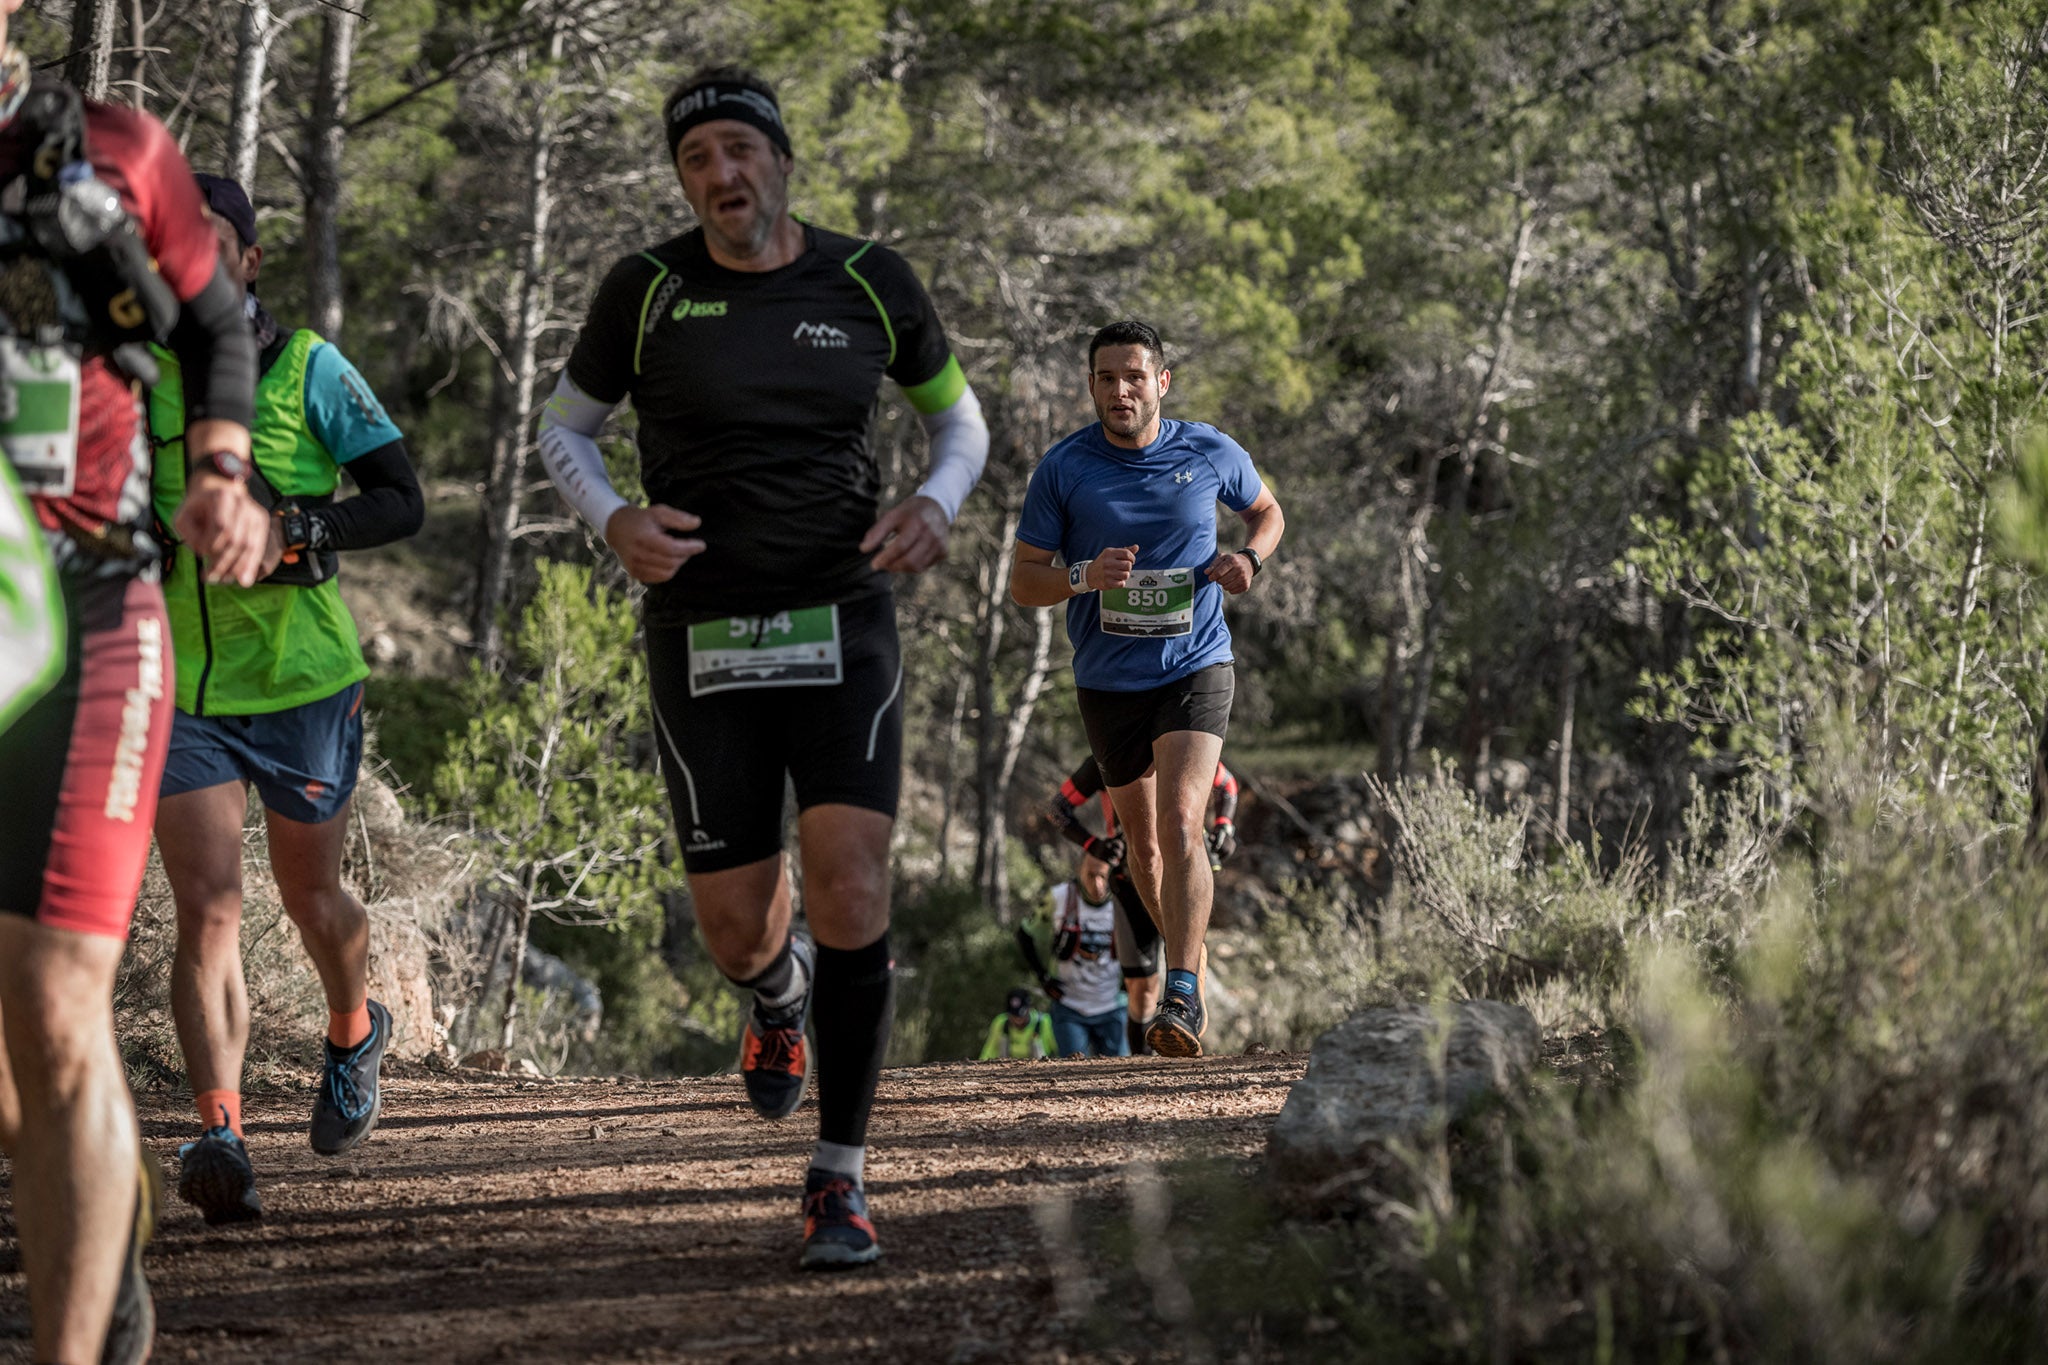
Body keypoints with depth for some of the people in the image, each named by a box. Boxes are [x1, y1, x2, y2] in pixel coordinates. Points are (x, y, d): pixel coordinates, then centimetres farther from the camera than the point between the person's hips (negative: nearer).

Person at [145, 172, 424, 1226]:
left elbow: (401, 500, -9)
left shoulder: (309, 368, -5)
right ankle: (220, 1137, -20)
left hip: (304, 680, -1)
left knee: (311, 897, 15)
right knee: (206, 909, -13)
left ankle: (353, 1034, 46)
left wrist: (298, 531, -25)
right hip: (179, 692, 1)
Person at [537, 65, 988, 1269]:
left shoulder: (868, 283, -1)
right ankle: (781, 992, 45)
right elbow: (566, 427, 11)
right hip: (703, 641, 1)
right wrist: (615, 522, -10)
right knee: (737, 930, 3)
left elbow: (959, 414, 14)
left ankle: (841, 1175, -5)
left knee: (850, 889, -17)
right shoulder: (648, 293, -3)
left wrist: (939, 504, -8)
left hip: (842, 627, 0)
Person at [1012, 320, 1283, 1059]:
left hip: (1195, 669, -2)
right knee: (1143, 842, 12)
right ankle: (1190, 958, 36)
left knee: (1180, 824, -20)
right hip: (1108, 681, 2)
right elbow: (1024, 581, -2)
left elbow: (1266, 510, 17)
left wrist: (1249, 556, -5)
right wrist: (1086, 576, -23)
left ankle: (1182, 997, -23)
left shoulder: (1211, 453, -3)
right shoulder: (1062, 469, -6)